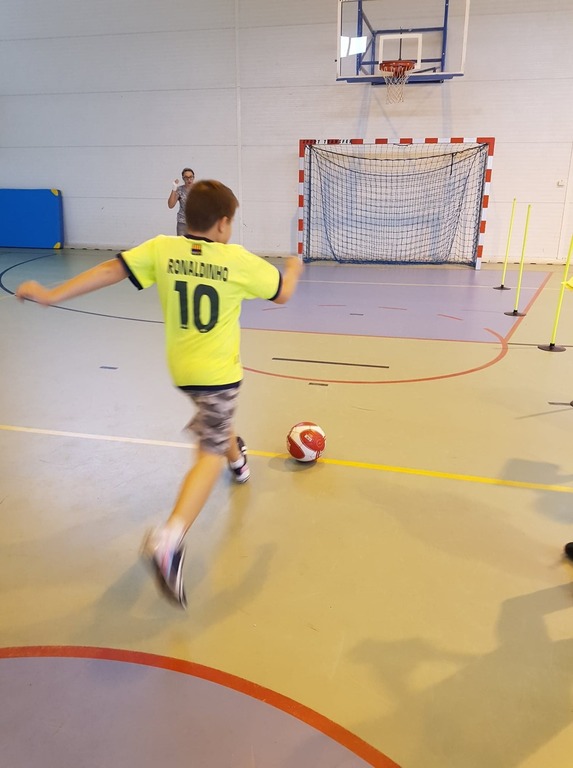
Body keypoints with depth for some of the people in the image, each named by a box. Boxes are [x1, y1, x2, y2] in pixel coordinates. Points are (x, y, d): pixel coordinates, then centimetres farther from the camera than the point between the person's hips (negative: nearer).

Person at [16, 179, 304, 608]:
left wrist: (52, 295, -11)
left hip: (181, 368, 6)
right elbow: (282, 293, 0)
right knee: (210, 456, -5)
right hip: (218, 371, -5)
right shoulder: (237, 259, -12)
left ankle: (238, 460, 62)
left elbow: (109, 271, -14)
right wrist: (293, 269, 22)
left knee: (218, 416, 34)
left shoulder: (161, 249, -7)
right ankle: (170, 539, -23)